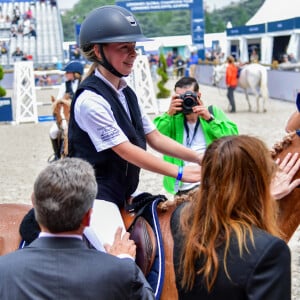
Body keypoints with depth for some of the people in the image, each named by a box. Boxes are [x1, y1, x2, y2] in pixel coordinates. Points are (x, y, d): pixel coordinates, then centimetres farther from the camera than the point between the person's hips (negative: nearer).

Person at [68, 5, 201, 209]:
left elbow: (155, 138, 8)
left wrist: (199, 158, -2)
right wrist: (179, 173, -19)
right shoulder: (90, 100, -20)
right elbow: (126, 151, -21)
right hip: (94, 199, -9)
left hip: (123, 197, 9)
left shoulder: (127, 93, 8)